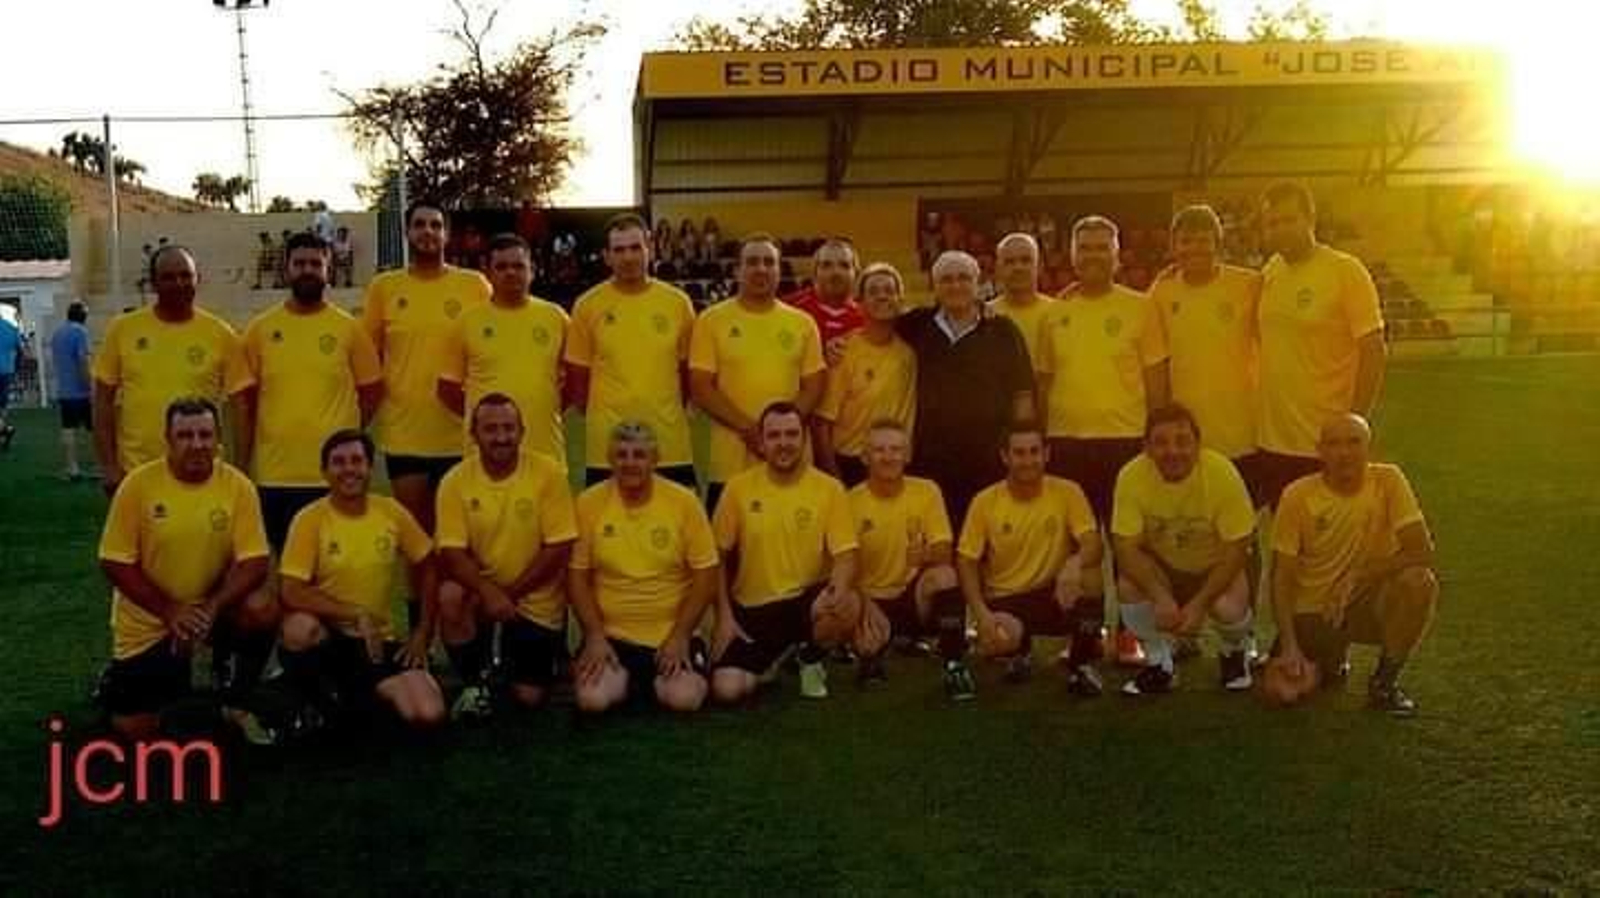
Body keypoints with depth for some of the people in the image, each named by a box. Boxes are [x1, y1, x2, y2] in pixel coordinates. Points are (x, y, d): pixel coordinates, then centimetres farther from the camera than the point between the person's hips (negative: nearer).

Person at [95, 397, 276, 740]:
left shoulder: (238, 485, -13)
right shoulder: (138, 484, -16)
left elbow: (254, 562, -15)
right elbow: (115, 563, -12)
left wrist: (211, 607, -30)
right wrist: (169, 610, -21)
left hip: (213, 606, 1)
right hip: (148, 617, -1)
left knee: (262, 610, -31)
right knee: (134, 730, -4)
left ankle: (234, 703, -4)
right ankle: (122, 677, 33)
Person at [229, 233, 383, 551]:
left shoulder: (349, 328, 2)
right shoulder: (260, 328, 4)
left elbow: (372, 390, 8)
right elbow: (243, 402, 5)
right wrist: (241, 467, 2)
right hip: (275, 475, 1)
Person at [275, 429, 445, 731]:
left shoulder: (392, 512, -2)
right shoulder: (310, 519, -12)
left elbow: (427, 567, 10)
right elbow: (292, 593, -18)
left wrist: (423, 631, 3)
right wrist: (356, 614, -25)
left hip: (379, 638, 2)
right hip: (328, 633, -2)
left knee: (428, 716, -18)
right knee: (300, 627, -39)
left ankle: (361, 692, 14)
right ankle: (310, 704, -7)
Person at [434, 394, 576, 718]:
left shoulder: (548, 474, -14)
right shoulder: (456, 481, -10)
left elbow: (559, 549, -14)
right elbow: (452, 553, -14)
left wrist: (510, 593, -17)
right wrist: (489, 591, -30)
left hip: (537, 598, -1)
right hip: (482, 589, 1)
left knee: (529, 698, -3)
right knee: (450, 599, -33)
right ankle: (476, 682, -7)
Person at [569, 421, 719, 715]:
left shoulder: (684, 502, -7)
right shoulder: (589, 503, -4)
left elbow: (706, 575, -5)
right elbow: (578, 576, 0)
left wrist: (680, 635, -12)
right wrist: (594, 634, -10)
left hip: (672, 634, 0)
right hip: (611, 634, 1)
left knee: (684, 699, -22)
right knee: (592, 699, -22)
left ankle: (658, 679, 12)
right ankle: (624, 680, 12)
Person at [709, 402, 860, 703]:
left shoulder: (829, 489, -6)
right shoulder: (739, 487, -4)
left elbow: (845, 555, -10)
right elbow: (717, 558, 2)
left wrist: (838, 586, -33)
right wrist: (724, 616, -5)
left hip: (806, 599, 0)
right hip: (751, 607, 1)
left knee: (848, 606, -35)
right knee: (726, 689, -19)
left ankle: (811, 660, 1)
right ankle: (771, 659, 19)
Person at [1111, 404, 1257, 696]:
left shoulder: (1222, 473, -27)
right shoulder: (1131, 475, -23)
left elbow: (1235, 549, -21)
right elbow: (1126, 547, -21)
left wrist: (1199, 603, -29)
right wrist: (1161, 597, -35)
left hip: (1216, 567, -1)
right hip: (1162, 567, 1)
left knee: (1228, 608, -30)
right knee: (1128, 587, -28)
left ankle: (1235, 650, 9)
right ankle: (1159, 663, 0)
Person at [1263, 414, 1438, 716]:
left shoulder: (1387, 481, -11)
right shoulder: (1298, 496, -11)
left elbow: (1422, 550, -18)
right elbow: (1282, 575, -8)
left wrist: (1357, 578, -24)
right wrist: (1289, 645, -18)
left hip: (1369, 603, 0)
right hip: (1313, 609, 1)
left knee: (1420, 580, -31)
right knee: (1282, 689, -18)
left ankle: (1385, 681, -8)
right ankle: (1329, 662, 20)